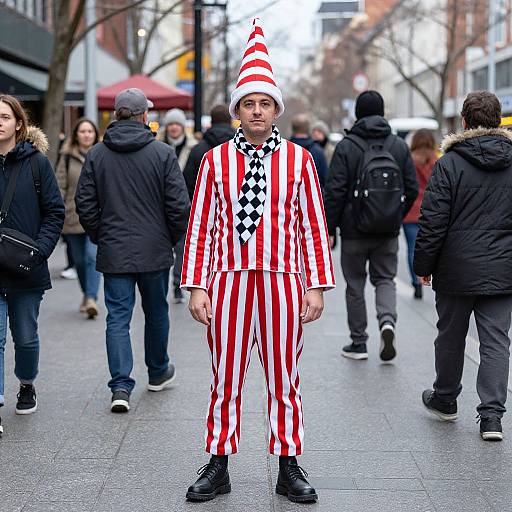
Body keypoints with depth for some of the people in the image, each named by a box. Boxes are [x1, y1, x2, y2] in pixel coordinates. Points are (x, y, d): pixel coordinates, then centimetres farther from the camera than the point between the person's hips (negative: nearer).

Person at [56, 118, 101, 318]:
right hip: (73, 216, 1)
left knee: (93, 256, -16)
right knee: (79, 260, 10)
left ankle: (91, 298, -19)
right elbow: (61, 186, 2)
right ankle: (87, 295, 29)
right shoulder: (67, 157, 4)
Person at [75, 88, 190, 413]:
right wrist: (174, 238, 7)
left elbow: (85, 204, 2)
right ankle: (158, 373, 33)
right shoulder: (162, 153, -8)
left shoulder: (96, 154, 0)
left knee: (118, 317, 3)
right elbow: (179, 204, -8)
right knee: (156, 313, 16)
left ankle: (121, 386, -6)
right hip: (155, 251, -1)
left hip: (113, 252, 1)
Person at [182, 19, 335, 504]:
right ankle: (218, 466, 18)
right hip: (228, 281, 0)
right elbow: (200, 227, 3)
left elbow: (313, 227, 4)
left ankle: (288, 468, 18)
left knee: (285, 379, 8)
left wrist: (318, 285, 0)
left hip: (282, 282, 0)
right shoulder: (215, 160, 3)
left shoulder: (298, 159, 3)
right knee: (225, 379, 6)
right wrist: (196, 286, -2)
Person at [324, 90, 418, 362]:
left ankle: (358, 343, 13)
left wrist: (329, 229, -5)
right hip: (388, 232, 3)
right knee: (385, 279, 15)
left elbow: (335, 192, -12)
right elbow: (412, 188, 3)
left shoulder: (346, 146, -8)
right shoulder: (399, 146, 3)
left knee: (355, 285, 9)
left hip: (354, 230, -3)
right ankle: (387, 320, -12)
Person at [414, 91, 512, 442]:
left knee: (451, 336, 14)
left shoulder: (449, 163, -8)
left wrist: (424, 265, 1)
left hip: (457, 270, -2)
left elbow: (433, 221, -9)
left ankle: (445, 400, 31)